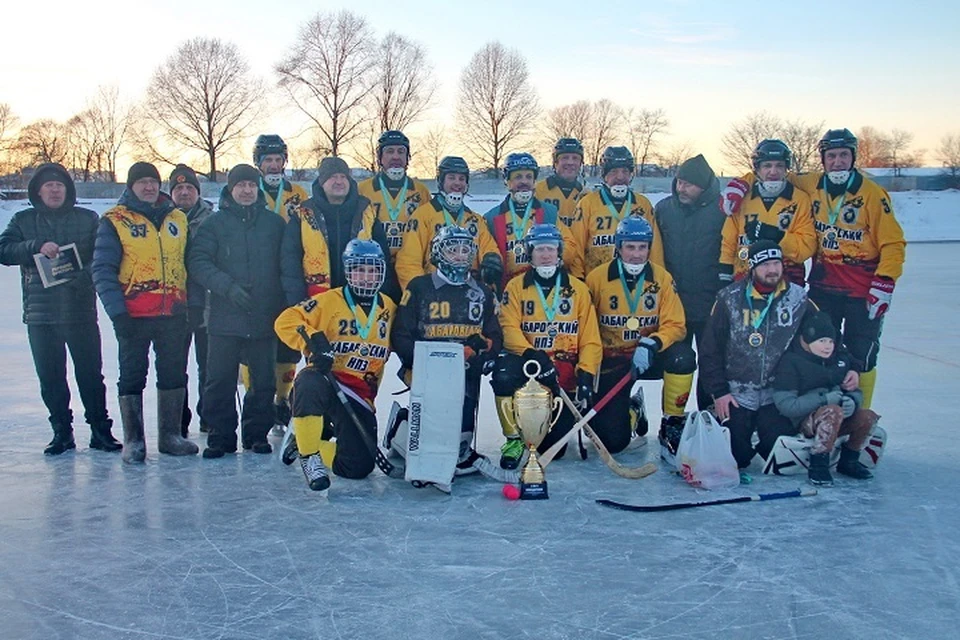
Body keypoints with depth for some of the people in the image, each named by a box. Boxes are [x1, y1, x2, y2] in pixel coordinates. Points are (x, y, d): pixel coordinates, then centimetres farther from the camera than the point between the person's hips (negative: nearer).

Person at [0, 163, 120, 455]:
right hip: (40, 313, 2)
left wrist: (83, 277, -16)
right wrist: (37, 247, -18)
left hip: (81, 310, -2)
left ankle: (100, 428, 9)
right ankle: (61, 431, 16)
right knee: (50, 376, 6)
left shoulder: (88, 219, 7)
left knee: (91, 373, -1)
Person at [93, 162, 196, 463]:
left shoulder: (178, 219, 11)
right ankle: (133, 441, 13)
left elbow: (190, 263, 14)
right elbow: (103, 270, -7)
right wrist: (117, 311, -15)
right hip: (134, 314, -4)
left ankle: (170, 435, 22)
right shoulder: (115, 221, -3)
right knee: (132, 376, 4)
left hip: (173, 313, 4)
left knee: (174, 373, 10)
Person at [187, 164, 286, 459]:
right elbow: (198, 263, -4)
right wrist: (228, 286, -17)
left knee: (263, 380, 7)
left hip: (265, 317, 1)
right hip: (225, 316, -1)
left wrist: (288, 304, 0)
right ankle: (221, 436, 10)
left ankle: (257, 433, 20)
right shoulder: (214, 224, 6)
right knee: (220, 379, -1)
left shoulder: (274, 223, 10)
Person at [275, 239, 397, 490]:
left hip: (360, 395, 4)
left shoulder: (389, 309, 11)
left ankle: (313, 445, 22)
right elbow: (286, 321, -11)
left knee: (359, 466, -8)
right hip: (325, 380, -4)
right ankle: (308, 455, -21)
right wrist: (312, 341, -25)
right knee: (309, 383, -42)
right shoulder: (329, 301, -3)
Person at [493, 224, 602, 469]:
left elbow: (590, 340, 2)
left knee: (552, 447, -6)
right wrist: (533, 356, -26)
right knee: (504, 372, -37)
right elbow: (509, 329, -9)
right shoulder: (516, 287, 4)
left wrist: (586, 375, -12)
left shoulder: (578, 289, 6)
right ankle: (514, 438, -15)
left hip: (564, 370, 0)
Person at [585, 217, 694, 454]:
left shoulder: (662, 278, -5)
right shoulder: (597, 278, -9)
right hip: (611, 360, -1)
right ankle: (630, 412, 27)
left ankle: (672, 425, -11)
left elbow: (675, 325, -10)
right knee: (613, 441, -12)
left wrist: (651, 344, -30)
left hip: (649, 357, 2)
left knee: (682, 355, -33)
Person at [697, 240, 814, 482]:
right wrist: (719, 392, -6)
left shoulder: (798, 299, 0)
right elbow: (709, 349, -2)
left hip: (777, 396, 2)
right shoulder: (729, 299, -5)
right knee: (734, 453, -10)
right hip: (735, 395, -1)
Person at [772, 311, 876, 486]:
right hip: (804, 422, -6)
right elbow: (785, 405, -20)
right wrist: (824, 398, -23)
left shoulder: (841, 358, 8)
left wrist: (852, 401, -13)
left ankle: (848, 461, 4)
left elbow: (856, 391, 13)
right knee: (833, 412, -34)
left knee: (867, 417, -19)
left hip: (840, 420, 6)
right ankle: (818, 466, -23)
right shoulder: (790, 362, -12)